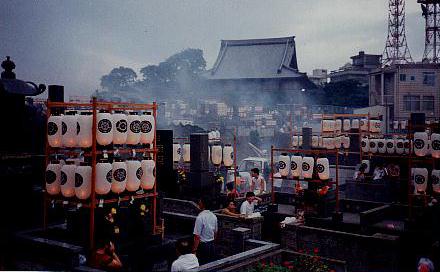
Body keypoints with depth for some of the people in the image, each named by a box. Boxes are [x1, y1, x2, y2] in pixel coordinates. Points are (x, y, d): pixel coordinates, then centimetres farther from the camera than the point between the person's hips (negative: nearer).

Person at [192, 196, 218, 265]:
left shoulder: (200, 217, -19)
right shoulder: (214, 216, 3)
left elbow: (197, 236, -19)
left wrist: (194, 250, -14)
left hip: (202, 245, -7)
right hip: (212, 245, 7)